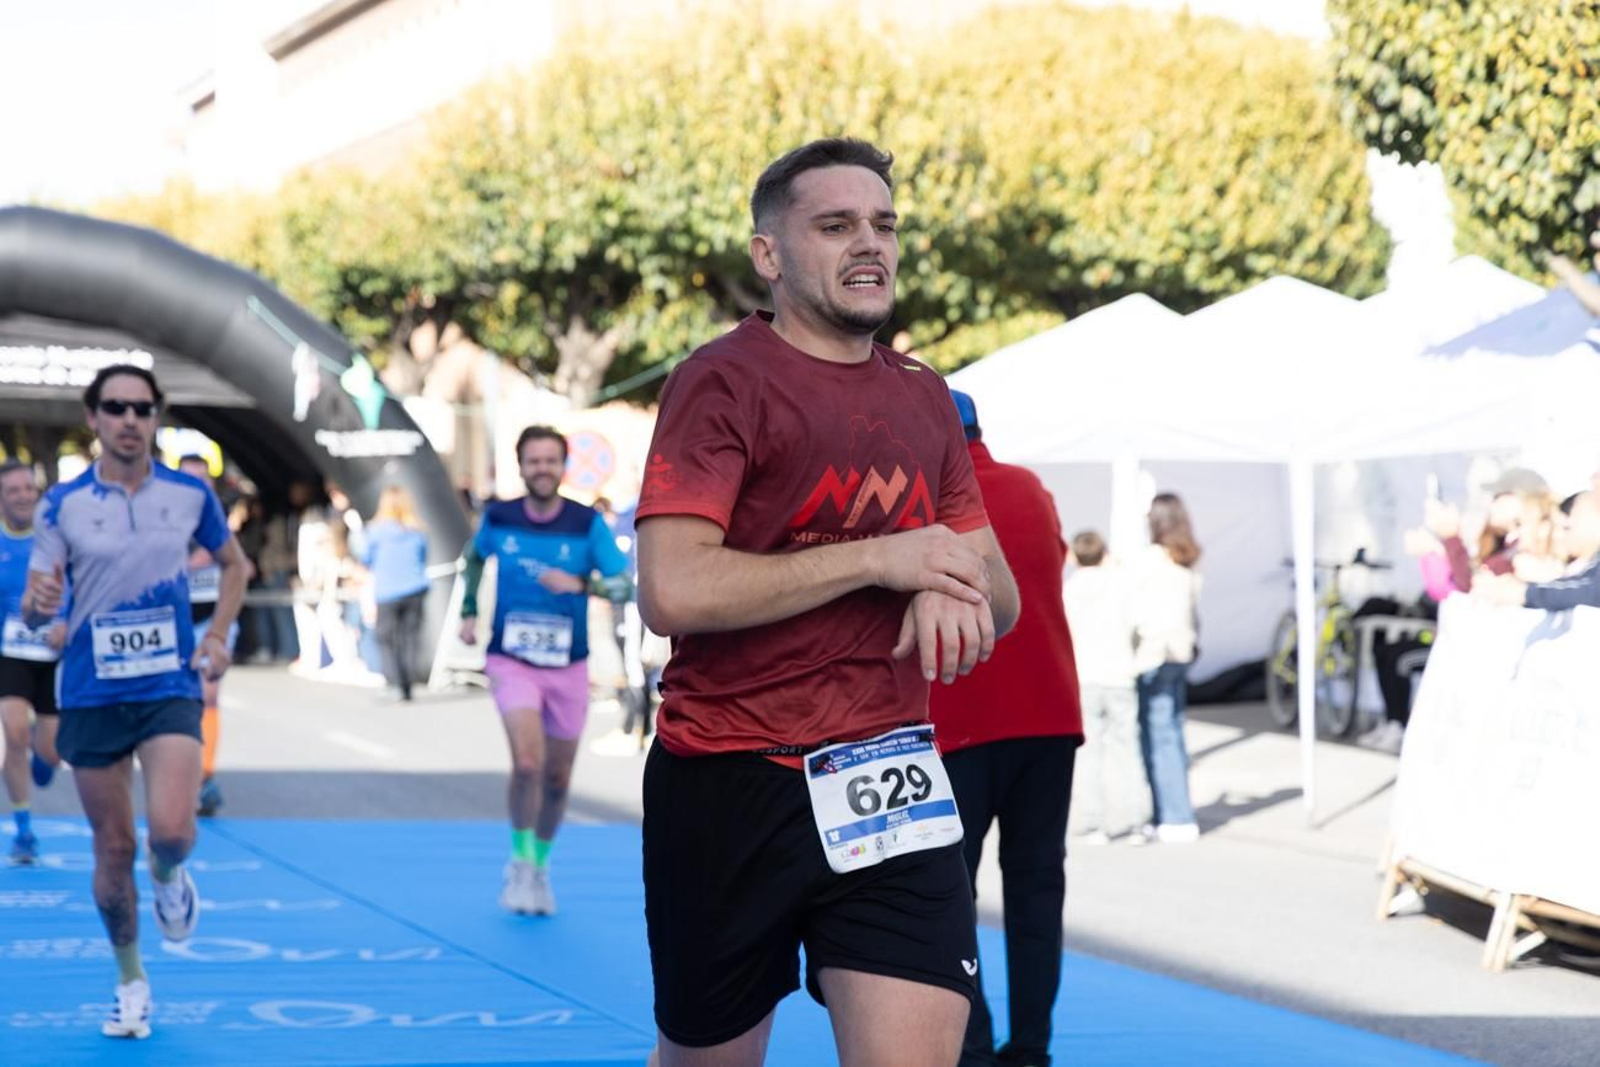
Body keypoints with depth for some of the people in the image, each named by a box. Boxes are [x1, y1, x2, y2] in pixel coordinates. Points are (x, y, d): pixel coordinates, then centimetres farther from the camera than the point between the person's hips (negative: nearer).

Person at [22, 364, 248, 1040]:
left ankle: (169, 878, 17)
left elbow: (233, 564, 17)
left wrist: (218, 635, 2)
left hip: (170, 687, 0)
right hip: (91, 694, 0)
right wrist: (39, 602, -28)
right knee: (113, 847, 6)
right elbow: (33, 611, -4)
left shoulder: (189, 495, -1)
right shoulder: (62, 505, -4)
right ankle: (130, 980, 26)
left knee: (171, 827, -20)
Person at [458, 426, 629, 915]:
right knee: (527, 763, -21)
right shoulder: (497, 518, -3)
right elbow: (475, 556, 19)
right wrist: (469, 611, 13)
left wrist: (579, 584, -32)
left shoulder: (588, 524, -8)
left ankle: (540, 866, 35)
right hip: (512, 662, -1)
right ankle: (519, 860, 1)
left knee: (557, 779, 10)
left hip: (568, 668, 1)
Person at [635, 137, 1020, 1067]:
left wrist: (955, 592, -10)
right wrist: (880, 557, -17)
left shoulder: (925, 397, 13)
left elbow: (1000, 596, 16)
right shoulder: (722, 381, -8)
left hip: (889, 780, 4)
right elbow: (673, 591, -20)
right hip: (728, 784, -4)